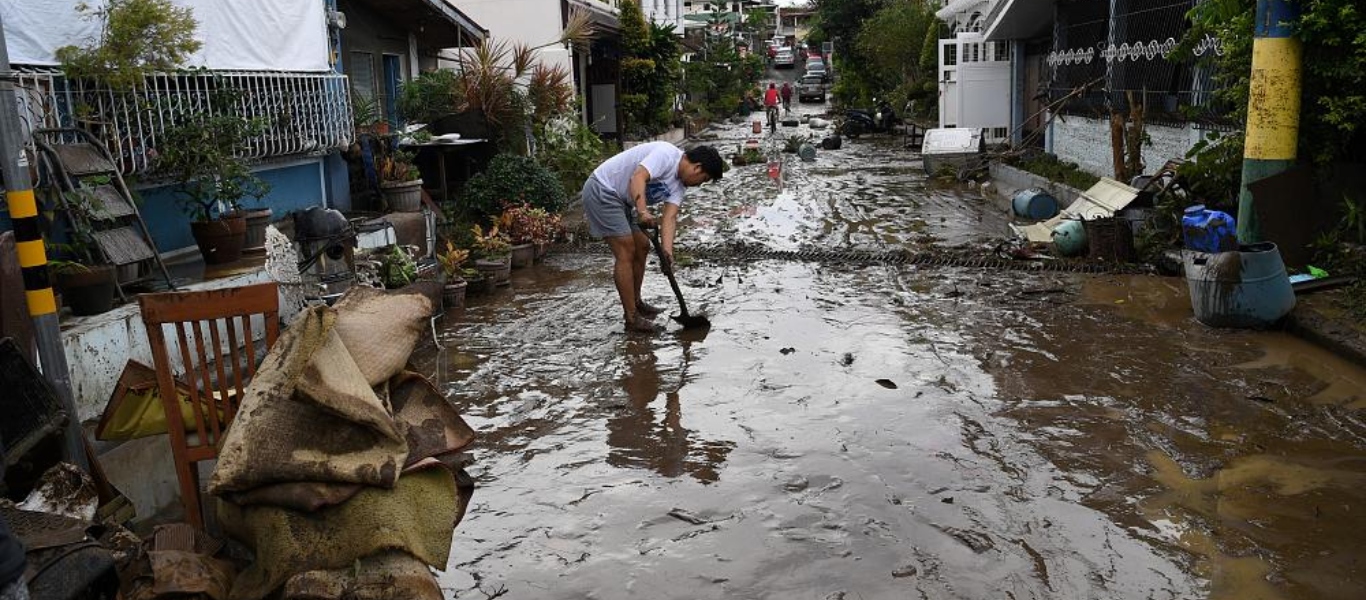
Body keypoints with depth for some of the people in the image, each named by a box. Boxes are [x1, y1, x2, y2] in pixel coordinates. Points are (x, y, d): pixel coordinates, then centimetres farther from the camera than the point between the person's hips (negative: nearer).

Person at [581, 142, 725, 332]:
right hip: (601, 190, -10)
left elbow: (669, 218, -4)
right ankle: (631, 319, -7)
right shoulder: (667, 154, -19)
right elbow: (638, 178, -33)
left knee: (642, 246, 15)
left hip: (620, 199, 10)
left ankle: (636, 303, 30)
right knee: (626, 252, -12)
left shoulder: (678, 185, 7)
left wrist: (667, 251, -20)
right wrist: (643, 212, -47)